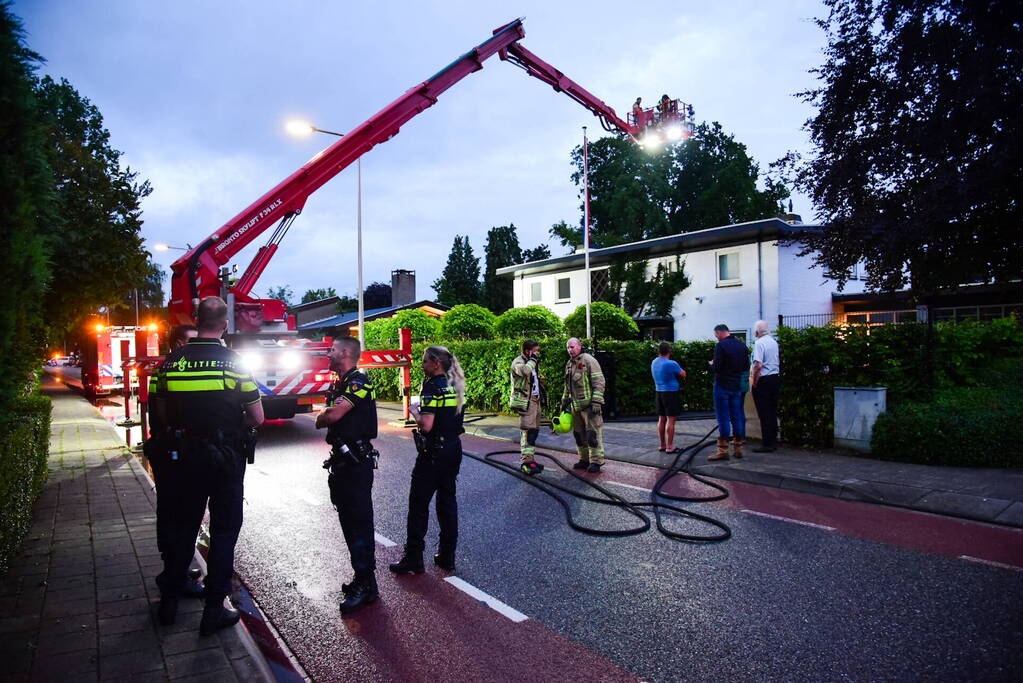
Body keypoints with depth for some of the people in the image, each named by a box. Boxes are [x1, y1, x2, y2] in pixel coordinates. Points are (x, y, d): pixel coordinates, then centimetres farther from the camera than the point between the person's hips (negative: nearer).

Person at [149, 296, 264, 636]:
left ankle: (169, 601, 33)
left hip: (183, 457, 3)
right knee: (224, 530, 9)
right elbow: (257, 417, -10)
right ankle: (214, 609, 14)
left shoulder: (173, 360, -3)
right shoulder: (235, 362, -12)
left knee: (180, 526, 19)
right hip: (226, 458, -3)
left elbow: (161, 411, 5)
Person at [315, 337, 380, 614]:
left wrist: (322, 417, -3)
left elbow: (333, 415, -24)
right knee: (348, 520, 15)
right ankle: (361, 578, 27)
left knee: (359, 522, -5)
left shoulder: (358, 381, -15)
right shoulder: (337, 385, 17)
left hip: (356, 463, -10)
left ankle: (367, 586, 4)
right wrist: (325, 417, -6)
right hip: (341, 461, 10)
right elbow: (326, 419, 15)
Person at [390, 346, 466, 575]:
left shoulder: (433, 386, -18)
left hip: (433, 452, -8)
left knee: (419, 503, 3)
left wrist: (414, 411, -6)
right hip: (454, 448, 8)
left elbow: (427, 425, -24)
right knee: (447, 500, 14)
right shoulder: (455, 386, 7)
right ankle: (447, 556, 22)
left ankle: (413, 559, 10)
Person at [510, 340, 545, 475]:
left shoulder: (532, 362, 19)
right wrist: (533, 360, -18)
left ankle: (529, 459, 20)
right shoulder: (518, 362, -10)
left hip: (535, 400, 9)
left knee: (534, 430, 11)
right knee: (528, 431, -14)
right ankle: (526, 462, -15)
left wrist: (541, 397, 25)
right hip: (525, 401, -9)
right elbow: (525, 371, -34)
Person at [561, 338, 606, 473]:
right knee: (579, 434, 12)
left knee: (592, 433, -6)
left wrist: (596, 401, -20)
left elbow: (599, 382, -14)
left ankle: (596, 461, 2)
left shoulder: (589, 360, -9)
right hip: (575, 406, 8)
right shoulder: (569, 364, 16)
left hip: (589, 405, -8)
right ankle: (584, 459, 23)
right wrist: (564, 402, 25)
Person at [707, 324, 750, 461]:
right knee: (737, 416, 11)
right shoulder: (742, 345, 7)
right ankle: (738, 448, 16)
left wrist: (712, 364, 1)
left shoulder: (721, 345, -15)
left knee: (723, 418, -3)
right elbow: (746, 367, 12)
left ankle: (723, 450, -2)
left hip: (722, 385, -6)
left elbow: (717, 367, -19)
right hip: (737, 385, 6)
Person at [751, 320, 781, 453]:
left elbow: (758, 365, -21)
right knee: (773, 411, 13)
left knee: (764, 413, -3)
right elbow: (778, 362, 17)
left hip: (763, 380, -8)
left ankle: (767, 444, -1)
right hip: (775, 378, 8)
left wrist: (754, 381, -12)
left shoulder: (759, 343, -14)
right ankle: (773, 441, 20)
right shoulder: (774, 342, 10)